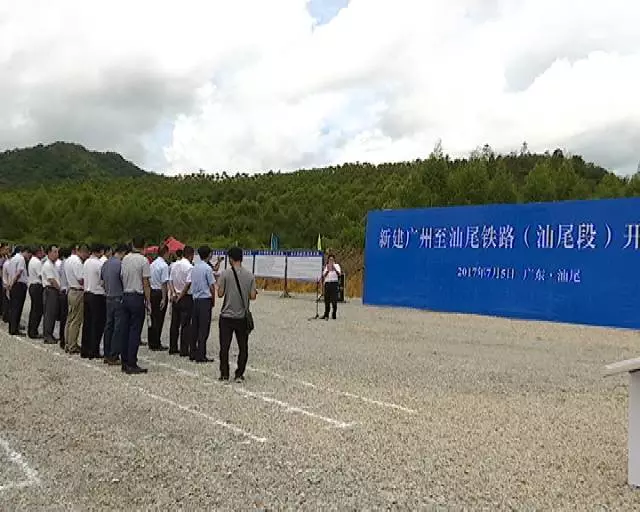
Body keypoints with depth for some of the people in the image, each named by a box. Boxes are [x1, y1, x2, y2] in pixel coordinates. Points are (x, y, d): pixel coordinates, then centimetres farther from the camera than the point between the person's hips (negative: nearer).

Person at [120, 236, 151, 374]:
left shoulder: (125, 259, 7)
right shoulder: (143, 260, -10)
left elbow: (122, 278, 11)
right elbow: (146, 284, -10)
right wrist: (148, 301, -5)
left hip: (125, 296, 6)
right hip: (137, 297, -6)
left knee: (126, 330, 11)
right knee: (135, 331, -3)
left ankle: (124, 362, 16)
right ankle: (131, 364, -2)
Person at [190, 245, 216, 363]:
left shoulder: (194, 268, 9)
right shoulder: (207, 268, -12)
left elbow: (192, 284, 11)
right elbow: (212, 286, -10)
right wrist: (213, 300, 2)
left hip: (195, 299, 7)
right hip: (205, 300, -7)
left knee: (195, 327, 12)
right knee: (204, 328, -3)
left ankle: (192, 353, 17)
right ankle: (201, 356, -2)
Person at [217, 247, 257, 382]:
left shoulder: (225, 274, -8)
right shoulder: (249, 275, -2)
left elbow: (220, 294, -7)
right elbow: (252, 296, -4)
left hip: (226, 316, -1)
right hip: (242, 317, 2)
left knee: (224, 347, 8)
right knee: (243, 347, 10)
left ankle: (224, 374, 11)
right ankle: (239, 374, 10)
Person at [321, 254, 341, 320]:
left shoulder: (336, 265, 7)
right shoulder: (326, 266, 16)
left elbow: (339, 274, -10)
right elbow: (323, 275, 5)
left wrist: (334, 269, -26)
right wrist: (327, 270, -12)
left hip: (334, 283, -3)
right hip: (327, 283, 3)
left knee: (334, 300, -6)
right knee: (327, 300, 2)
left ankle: (334, 315, 0)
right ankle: (326, 315, 8)